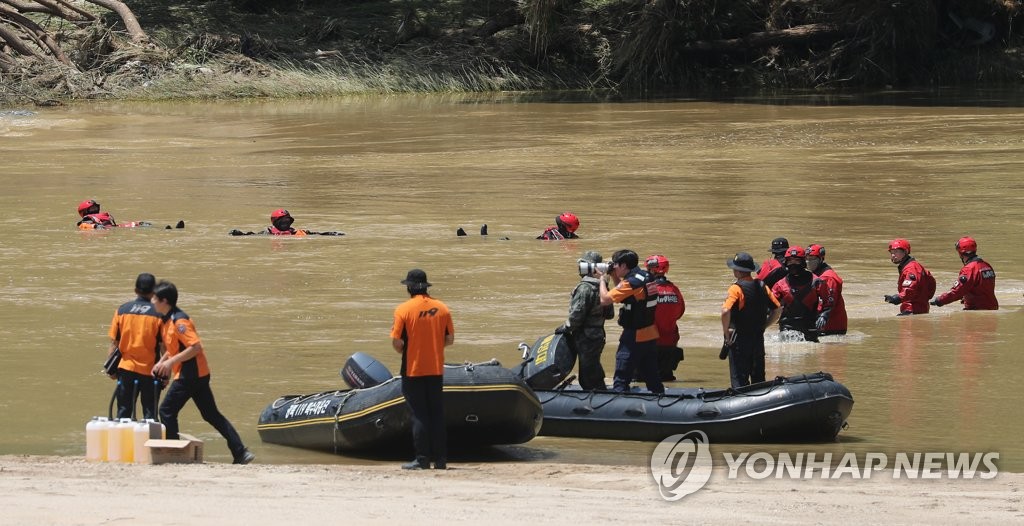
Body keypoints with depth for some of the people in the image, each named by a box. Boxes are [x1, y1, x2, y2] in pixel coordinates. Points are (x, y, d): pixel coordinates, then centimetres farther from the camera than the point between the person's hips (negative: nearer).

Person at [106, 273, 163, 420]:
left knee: (123, 412, 10)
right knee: (150, 414, 3)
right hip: (150, 370, -2)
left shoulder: (122, 310, -1)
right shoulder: (158, 314, -7)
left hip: (126, 369, 2)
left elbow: (114, 343, 1)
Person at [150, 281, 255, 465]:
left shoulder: (179, 321, -18)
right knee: (211, 415, 9)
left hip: (190, 375, -10)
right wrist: (161, 362, 12)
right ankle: (240, 452, 6)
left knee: (167, 411, -1)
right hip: (199, 374, 10)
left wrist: (171, 362, -22)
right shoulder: (168, 320, 13)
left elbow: (195, 347, -25)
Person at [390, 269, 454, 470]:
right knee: (437, 414, 10)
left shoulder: (403, 310, -11)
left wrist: (404, 352, 8)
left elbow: (396, 342, -13)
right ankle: (440, 459, 11)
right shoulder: (442, 308, 2)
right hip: (436, 370, 4)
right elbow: (450, 339, 5)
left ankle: (422, 459, 0)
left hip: (413, 370, -4)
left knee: (419, 415, 1)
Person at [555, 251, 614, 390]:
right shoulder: (601, 287, 8)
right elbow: (609, 314, 13)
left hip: (586, 338, -9)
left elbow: (576, 314, -20)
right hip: (598, 335, 9)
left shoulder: (585, 287, -19)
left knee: (590, 378, -4)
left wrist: (565, 328, -6)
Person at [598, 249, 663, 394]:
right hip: (651, 335, 8)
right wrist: (614, 276, 12)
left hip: (634, 337, -8)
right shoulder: (646, 277, 7)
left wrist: (602, 279, -3)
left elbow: (605, 299, -18)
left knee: (621, 379, -5)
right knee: (652, 377, 16)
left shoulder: (631, 283, -20)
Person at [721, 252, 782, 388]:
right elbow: (778, 309, 10)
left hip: (739, 340, -6)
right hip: (758, 339, 6)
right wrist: (763, 327, 14)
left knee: (739, 379, -3)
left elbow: (726, 312, -26)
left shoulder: (736, 288, -14)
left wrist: (726, 333, -13)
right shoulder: (762, 286, 5)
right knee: (758, 377, 14)